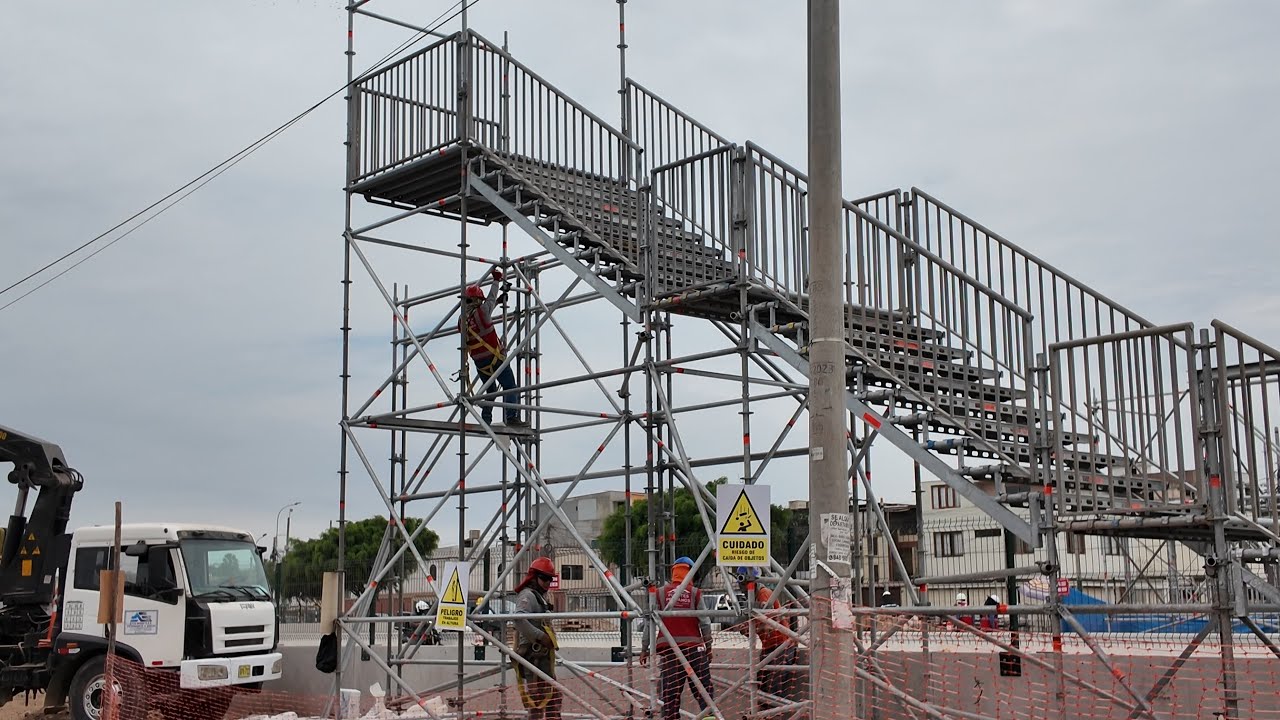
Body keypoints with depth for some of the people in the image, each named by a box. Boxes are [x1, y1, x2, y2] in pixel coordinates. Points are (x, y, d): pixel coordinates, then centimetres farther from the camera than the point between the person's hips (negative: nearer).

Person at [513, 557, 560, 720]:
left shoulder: (539, 596, 23)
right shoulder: (527, 596, -10)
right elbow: (519, 619, -27)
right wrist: (540, 636, -25)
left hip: (542, 656, 10)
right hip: (533, 656, -10)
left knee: (554, 697, 14)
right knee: (537, 700, -12)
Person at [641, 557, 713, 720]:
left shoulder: (660, 593, 4)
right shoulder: (695, 593, 1)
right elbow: (705, 623, -1)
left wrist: (645, 648, 8)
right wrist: (708, 647, 10)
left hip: (668, 647, 1)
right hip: (693, 646, -1)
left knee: (669, 690, 5)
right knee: (703, 686, 5)